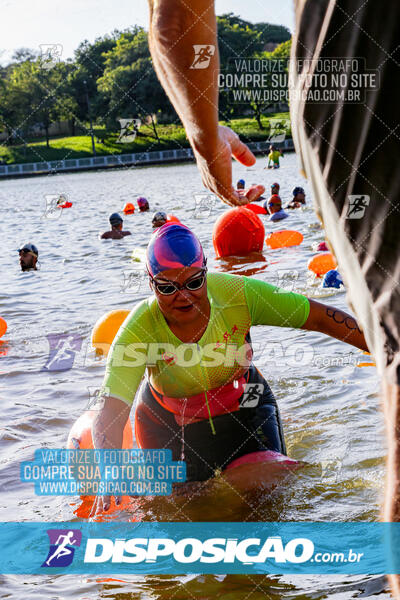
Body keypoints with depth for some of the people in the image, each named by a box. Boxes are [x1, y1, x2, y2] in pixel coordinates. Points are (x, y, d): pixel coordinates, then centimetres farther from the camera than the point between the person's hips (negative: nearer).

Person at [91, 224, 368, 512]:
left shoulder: (238, 294, -28)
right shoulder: (139, 331, -31)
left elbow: (320, 318, -19)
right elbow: (110, 416, -38)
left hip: (243, 407, 1)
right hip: (169, 421, -1)